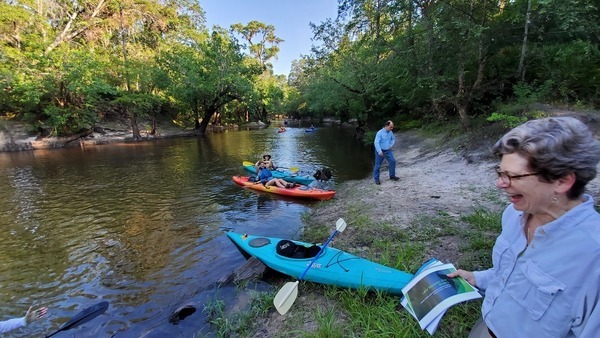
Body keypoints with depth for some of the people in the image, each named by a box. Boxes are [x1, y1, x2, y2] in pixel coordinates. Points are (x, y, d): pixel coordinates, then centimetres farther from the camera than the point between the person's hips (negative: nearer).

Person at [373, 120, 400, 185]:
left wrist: (391, 145, 6)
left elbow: (393, 139, 21)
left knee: (393, 161, -1)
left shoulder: (390, 132, 1)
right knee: (378, 165, 1)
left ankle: (392, 176, 16)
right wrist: (379, 151, -29)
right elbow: (376, 142, -24)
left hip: (388, 150, 6)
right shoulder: (380, 133, -19)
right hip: (380, 151, -6)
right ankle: (376, 179, 14)